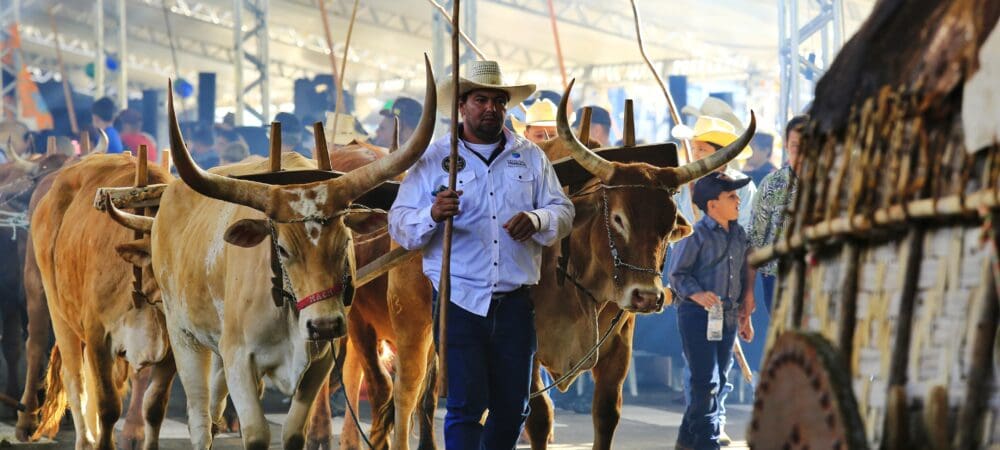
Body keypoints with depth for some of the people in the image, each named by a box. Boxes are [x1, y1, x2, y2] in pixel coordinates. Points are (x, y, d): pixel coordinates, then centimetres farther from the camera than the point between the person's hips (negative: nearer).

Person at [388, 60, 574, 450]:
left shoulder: (531, 158, 12)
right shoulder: (432, 159, 3)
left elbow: (563, 212, 9)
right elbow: (399, 224, -2)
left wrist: (536, 220, -15)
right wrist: (432, 215, -24)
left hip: (515, 301, 3)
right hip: (459, 299, -3)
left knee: (512, 409, 8)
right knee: (466, 407, -9)